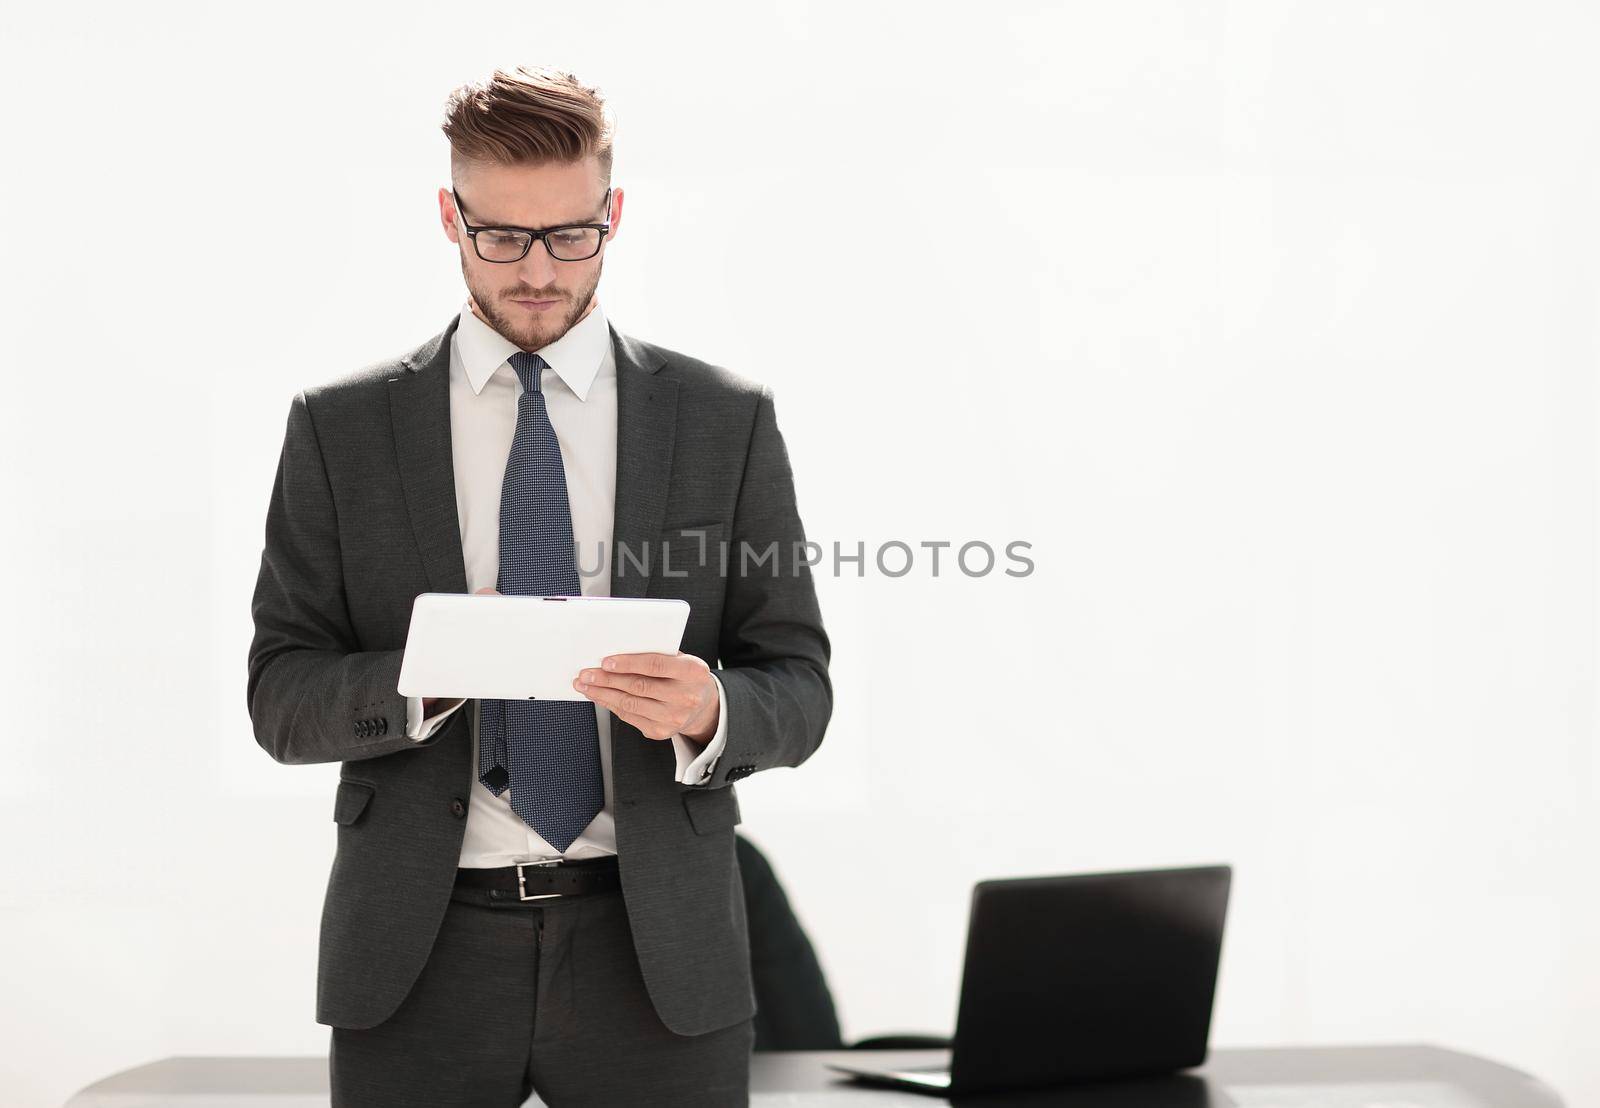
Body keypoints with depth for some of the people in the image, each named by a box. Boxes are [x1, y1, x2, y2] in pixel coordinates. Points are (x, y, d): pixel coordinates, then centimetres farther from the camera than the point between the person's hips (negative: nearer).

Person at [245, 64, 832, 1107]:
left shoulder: (728, 419, 3)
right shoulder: (340, 427, 3)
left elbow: (798, 688, 3)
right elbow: (280, 697, 0)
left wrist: (710, 711, -20)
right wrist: (417, 681, -20)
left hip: (654, 945, 0)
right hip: (418, 948, 0)